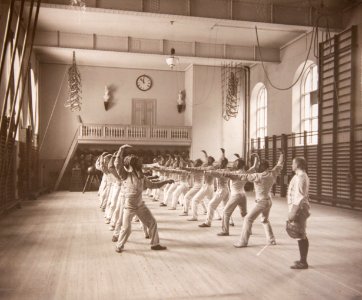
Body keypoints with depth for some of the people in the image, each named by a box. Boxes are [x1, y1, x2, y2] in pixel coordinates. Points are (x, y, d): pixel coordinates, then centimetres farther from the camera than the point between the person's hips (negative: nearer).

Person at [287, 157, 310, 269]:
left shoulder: (300, 177, -17)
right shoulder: (303, 176, 15)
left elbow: (299, 197, -22)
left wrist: (293, 212, -21)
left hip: (298, 209, -11)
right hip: (301, 208, 11)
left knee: (300, 235, -4)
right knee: (302, 235, 15)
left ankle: (303, 262, 3)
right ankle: (303, 260, 25)